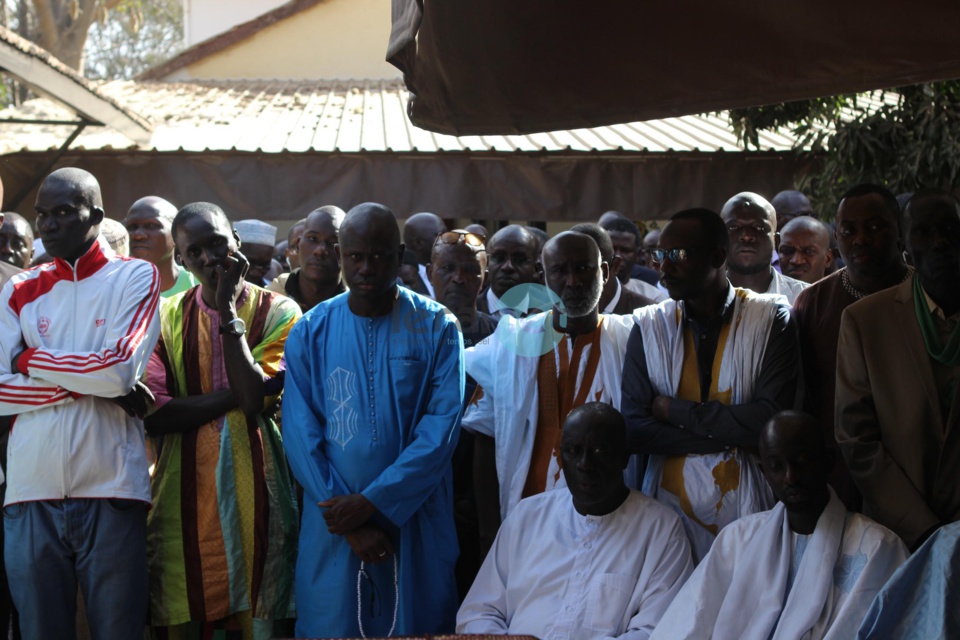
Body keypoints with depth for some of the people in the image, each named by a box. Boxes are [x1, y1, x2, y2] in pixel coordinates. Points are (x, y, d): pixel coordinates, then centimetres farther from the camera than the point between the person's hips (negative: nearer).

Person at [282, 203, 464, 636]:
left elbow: (441, 428, -9)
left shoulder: (436, 328, -1)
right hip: (334, 524, 1)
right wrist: (352, 525, -12)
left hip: (416, 523, -1)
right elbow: (301, 436, -3)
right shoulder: (311, 332, 2)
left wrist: (372, 502, -16)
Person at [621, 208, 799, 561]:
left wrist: (675, 410, -11)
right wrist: (731, 436, -13)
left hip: (748, 506, -1)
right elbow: (633, 429, -6)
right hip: (671, 504, 2)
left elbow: (771, 422, -15)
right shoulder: (649, 325, 3)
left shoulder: (771, 320, -3)